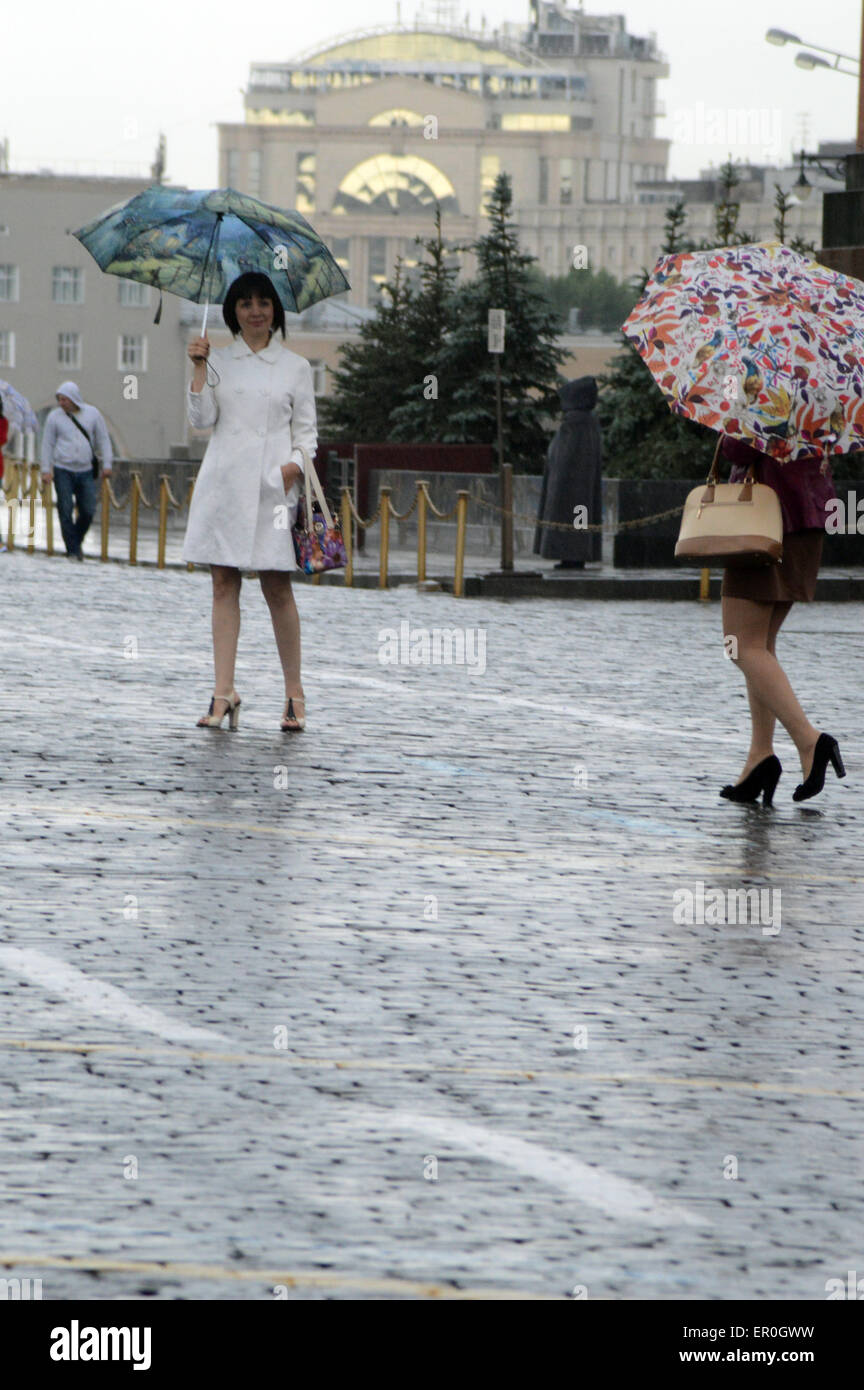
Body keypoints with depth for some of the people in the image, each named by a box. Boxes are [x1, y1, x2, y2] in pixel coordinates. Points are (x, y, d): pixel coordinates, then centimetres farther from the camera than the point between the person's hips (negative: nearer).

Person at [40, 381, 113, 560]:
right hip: (62, 470, -1)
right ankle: (72, 550, 1)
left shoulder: (92, 414, 5)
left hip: (85, 471, 1)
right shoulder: (55, 417, 1)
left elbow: (103, 439, 10)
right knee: (66, 511, -6)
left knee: (88, 511, -2)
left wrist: (106, 464, 3)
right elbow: (47, 444, 4)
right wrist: (46, 470, -1)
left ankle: (77, 542, 21)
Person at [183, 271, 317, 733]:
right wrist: (200, 367, -5)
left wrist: (296, 464, -9)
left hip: (271, 483, -2)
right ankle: (223, 693, -1)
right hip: (223, 480, 2)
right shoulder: (219, 361, 12)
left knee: (277, 586, -4)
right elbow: (201, 418, 4)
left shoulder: (295, 367, 10)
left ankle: (294, 694, 5)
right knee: (224, 584, -1)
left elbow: (306, 429, 9)